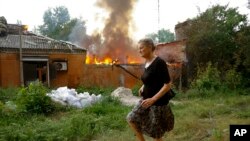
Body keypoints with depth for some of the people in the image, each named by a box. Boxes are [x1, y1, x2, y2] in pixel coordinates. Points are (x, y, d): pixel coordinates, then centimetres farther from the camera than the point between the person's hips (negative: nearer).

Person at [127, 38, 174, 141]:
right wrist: (143, 87, 7)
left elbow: (168, 85, -24)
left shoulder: (159, 62, -21)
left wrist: (153, 99, -28)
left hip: (158, 102, -8)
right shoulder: (147, 63, 5)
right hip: (146, 100, 9)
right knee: (131, 119, 10)